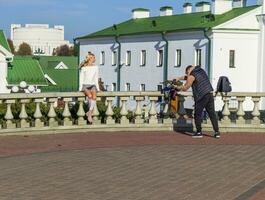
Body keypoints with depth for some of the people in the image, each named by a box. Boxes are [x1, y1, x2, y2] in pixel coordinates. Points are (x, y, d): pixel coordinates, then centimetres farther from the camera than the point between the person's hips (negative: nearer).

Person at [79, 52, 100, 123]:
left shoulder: (95, 67, 11)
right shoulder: (83, 68, 2)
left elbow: (96, 79, 14)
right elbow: (81, 78, 2)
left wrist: (97, 88, 5)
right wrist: (81, 88, -9)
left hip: (92, 85, 2)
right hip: (85, 85, -2)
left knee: (94, 96, -30)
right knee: (90, 96, -33)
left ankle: (89, 113, -27)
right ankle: (90, 113, -23)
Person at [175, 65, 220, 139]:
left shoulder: (192, 76, -4)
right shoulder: (201, 70, 19)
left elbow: (185, 88, 2)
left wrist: (178, 87, 20)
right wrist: (179, 78, 32)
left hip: (201, 96, -7)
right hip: (210, 94, 7)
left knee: (197, 114, 6)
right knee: (212, 114, 7)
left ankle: (199, 132, 8)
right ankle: (217, 132, 4)